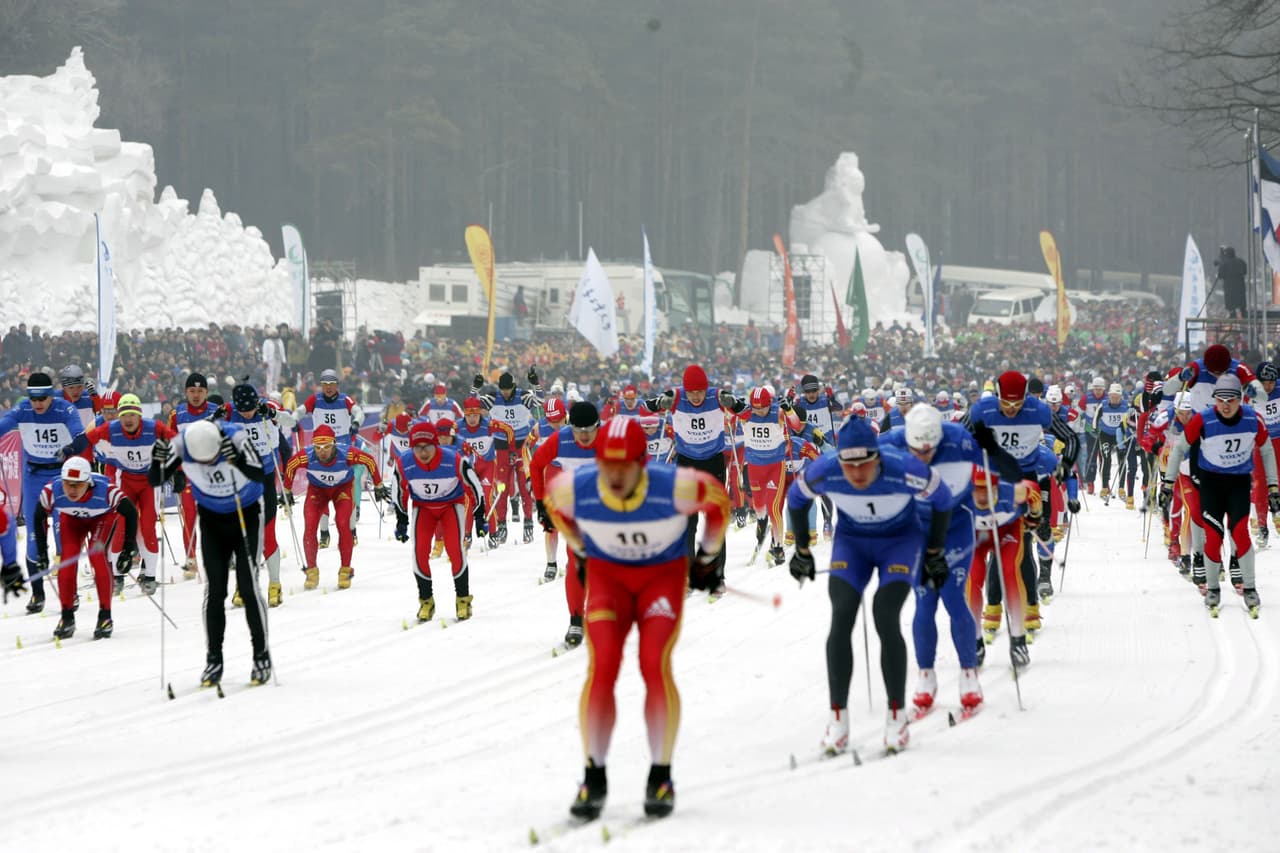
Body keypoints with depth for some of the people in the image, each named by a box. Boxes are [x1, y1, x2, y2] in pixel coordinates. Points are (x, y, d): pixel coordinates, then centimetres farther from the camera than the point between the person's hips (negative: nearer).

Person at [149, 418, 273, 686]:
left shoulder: (235, 436, -30)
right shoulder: (182, 444, -23)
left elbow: (259, 475, -39)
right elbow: (155, 480, -20)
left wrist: (238, 460, -57)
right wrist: (157, 462, -40)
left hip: (247, 515, -2)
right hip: (212, 518, 2)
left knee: (248, 585, -8)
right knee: (214, 588, -2)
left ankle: (262, 655, 3)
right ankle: (213, 659, 6)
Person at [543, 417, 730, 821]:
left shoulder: (675, 486, -30)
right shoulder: (575, 488, -25)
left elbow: (719, 499, -7)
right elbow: (551, 499, 2)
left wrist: (708, 556, 5)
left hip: (663, 574, -1)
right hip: (607, 574, 1)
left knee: (655, 665, -20)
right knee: (602, 666, -18)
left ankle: (660, 777, -4)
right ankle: (594, 778, -6)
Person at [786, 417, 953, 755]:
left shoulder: (906, 471, -33)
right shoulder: (824, 473, -26)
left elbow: (942, 499, -11)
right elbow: (796, 498, -2)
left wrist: (935, 552, -1)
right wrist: (802, 551, 6)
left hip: (901, 540, -2)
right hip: (851, 541, 2)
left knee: (886, 618, -21)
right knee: (841, 618, -18)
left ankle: (897, 715, -9)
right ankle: (838, 718, -12)